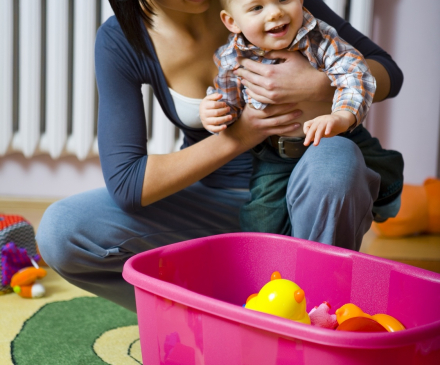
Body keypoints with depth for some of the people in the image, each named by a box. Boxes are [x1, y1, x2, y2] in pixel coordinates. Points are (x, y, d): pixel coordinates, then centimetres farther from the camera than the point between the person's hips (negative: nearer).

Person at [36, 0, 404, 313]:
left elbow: (388, 71, -8)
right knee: (59, 232, -18)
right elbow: (125, 184, -20)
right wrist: (235, 137, -27)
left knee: (334, 158, -37)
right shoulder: (120, 42, -14)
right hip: (218, 204, 1)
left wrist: (321, 86, -31)